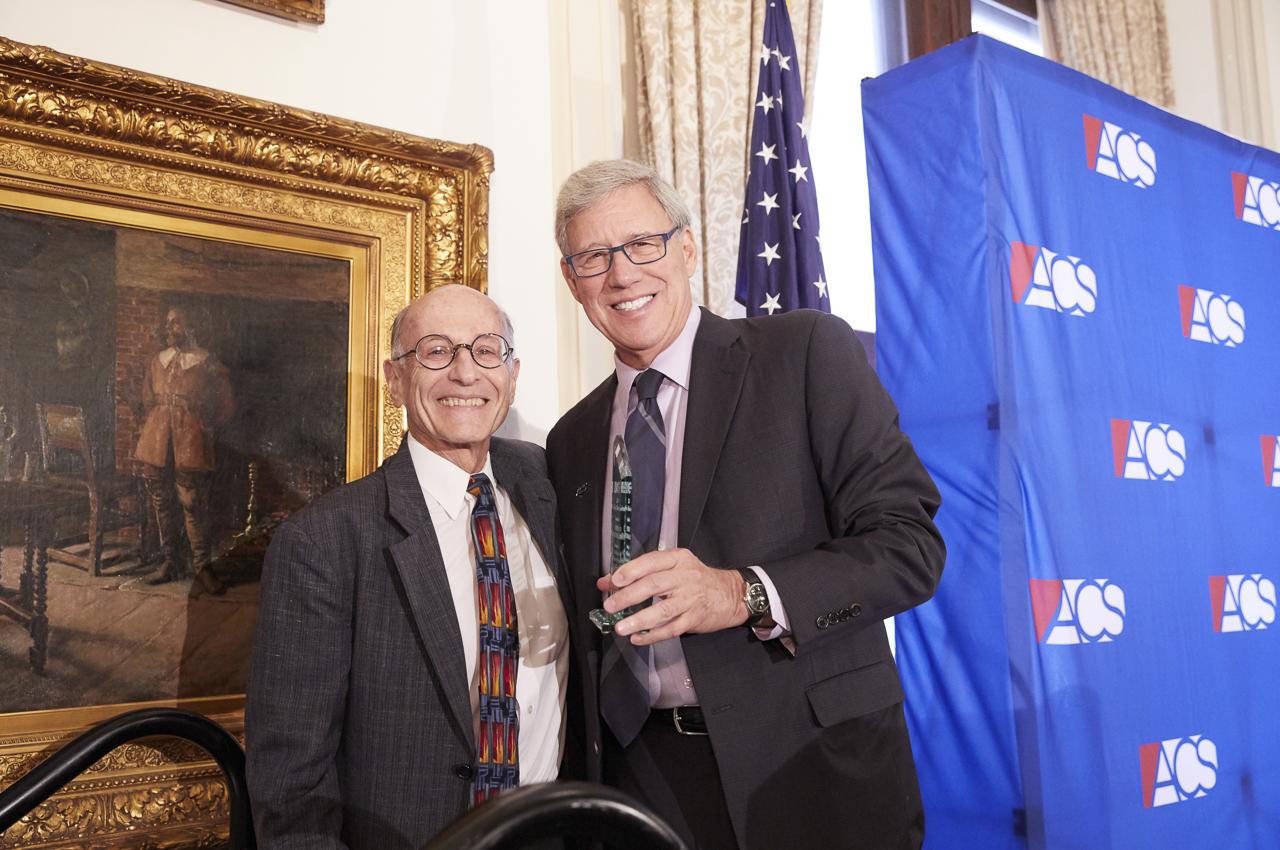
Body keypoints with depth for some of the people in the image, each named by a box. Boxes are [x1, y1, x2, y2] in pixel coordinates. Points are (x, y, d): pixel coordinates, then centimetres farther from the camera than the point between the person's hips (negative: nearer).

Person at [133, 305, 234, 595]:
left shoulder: (206, 362, 2)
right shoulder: (156, 362, 15)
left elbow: (225, 405, 5)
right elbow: (147, 403, 21)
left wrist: (207, 429, 6)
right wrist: (143, 436, 13)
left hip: (190, 443, -5)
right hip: (156, 442, 5)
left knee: (194, 506, -5)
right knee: (162, 505, 10)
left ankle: (202, 565, 4)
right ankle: (171, 562, 21)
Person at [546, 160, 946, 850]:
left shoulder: (809, 351, -5)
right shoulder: (571, 440, 10)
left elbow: (909, 542, -11)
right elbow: (585, 633, 13)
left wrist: (744, 595, -24)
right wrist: (581, 788, 1)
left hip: (813, 774, -3)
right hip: (640, 779, 4)